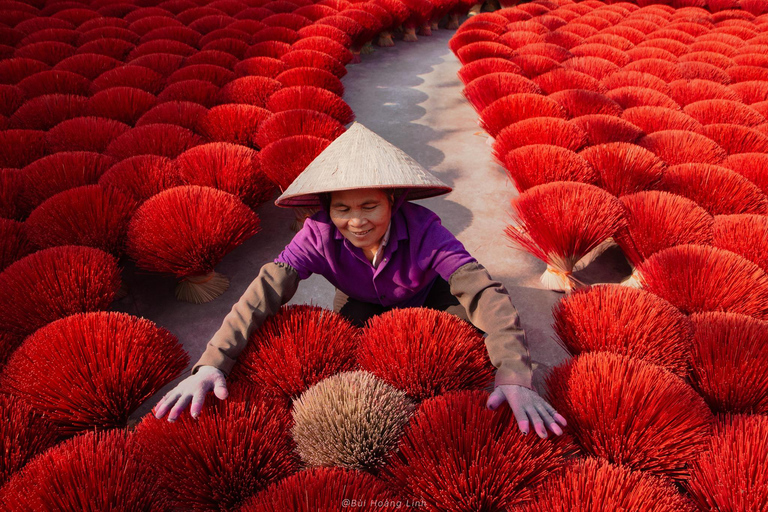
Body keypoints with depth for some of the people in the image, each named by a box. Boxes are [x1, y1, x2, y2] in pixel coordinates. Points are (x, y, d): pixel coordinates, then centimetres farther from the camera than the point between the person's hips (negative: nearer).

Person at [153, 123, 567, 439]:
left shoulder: (422, 230, -36)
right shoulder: (319, 234, -31)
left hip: (425, 299, 0)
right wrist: (212, 363, -51)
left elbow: (485, 292, -42)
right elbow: (267, 288, -39)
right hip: (361, 305, 1)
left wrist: (513, 375, -55)